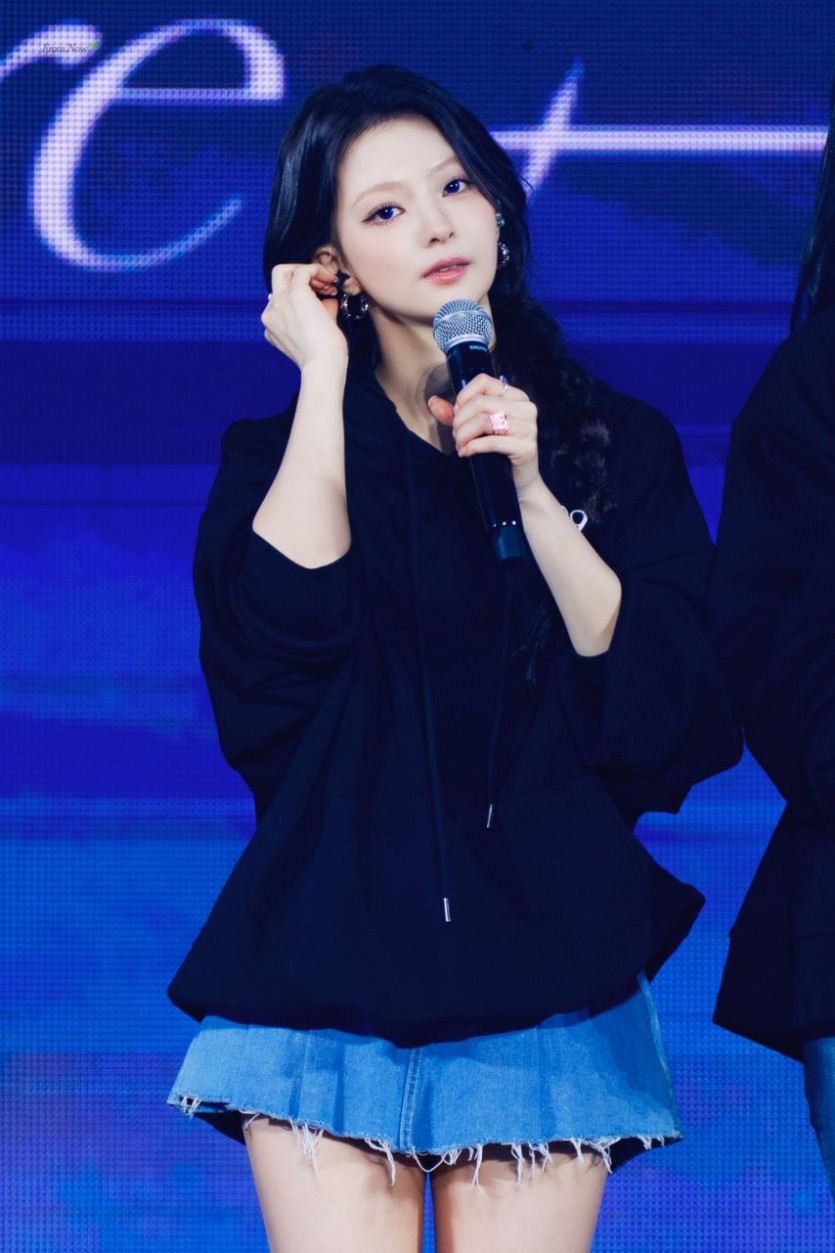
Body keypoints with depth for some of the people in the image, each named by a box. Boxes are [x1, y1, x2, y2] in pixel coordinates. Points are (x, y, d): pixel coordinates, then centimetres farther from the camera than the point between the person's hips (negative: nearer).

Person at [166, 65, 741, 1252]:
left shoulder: (621, 445, 9)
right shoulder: (282, 451, 9)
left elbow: (682, 710, -1)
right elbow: (278, 632, -13)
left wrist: (531, 491, -10)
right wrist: (326, 375, -5)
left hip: (548, 977, 1)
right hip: (327, 967, 0)